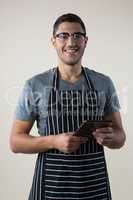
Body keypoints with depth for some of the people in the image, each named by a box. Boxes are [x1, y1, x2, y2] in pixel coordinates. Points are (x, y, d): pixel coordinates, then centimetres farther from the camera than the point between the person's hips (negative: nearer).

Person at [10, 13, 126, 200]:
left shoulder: (104, 83, 1)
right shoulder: (34, 85, -5)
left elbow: (119, 135, 7)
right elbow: (16, 141, -3)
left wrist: (109, 138, -16)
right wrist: (54, 141, -20)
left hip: (95, 183, 2)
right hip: (51, 184, -2)